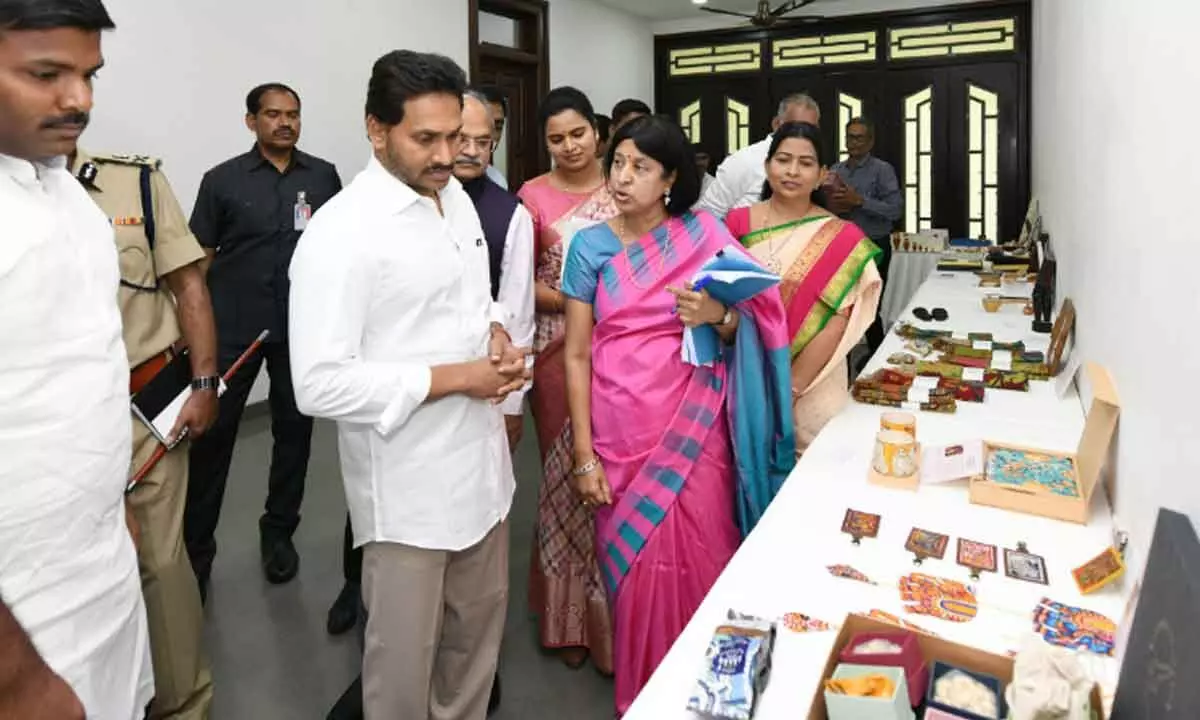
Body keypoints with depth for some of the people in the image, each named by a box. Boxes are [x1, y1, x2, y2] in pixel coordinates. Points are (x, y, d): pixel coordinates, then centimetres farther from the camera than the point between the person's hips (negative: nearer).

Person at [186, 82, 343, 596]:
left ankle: (279, 532, 28)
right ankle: (194, 550, 17)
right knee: (212, 433, 2)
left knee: (294, 428, 10)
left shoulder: (324, 176, 4)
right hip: (233, 328, -1)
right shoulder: (222, 180, 1)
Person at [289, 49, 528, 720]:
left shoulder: (458, 199, 5)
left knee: (480, 630, 22)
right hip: (408, 486, -7)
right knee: (405, 655, 13)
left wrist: (496, 334, -3)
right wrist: (455, 377, -21)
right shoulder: (341, 231, -19)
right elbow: (321, 385, -23)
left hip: (482, 463, 7)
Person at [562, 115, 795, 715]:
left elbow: (739, 332, 6)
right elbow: (578, 355, 0)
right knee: (634, 562, 9)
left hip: (693, 428, 0)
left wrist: (718, 317, -18)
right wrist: (584, 454, -6)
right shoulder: (590, 247, 1)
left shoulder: (704, 234, 1)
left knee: (699, 558, 3)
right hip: (621, 434, 0)